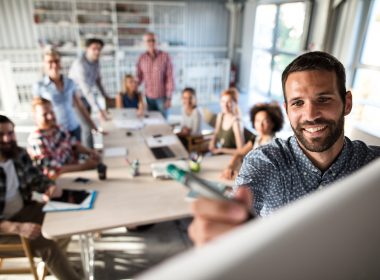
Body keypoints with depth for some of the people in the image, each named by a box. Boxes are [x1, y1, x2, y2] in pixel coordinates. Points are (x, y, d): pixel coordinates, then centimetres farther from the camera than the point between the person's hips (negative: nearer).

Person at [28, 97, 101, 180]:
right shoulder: (36, 139, -20)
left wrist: (90, 152, -7)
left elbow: (74, 145, 12)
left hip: (73, 166, 7)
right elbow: (54, 170, -23)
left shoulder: (57, 128, 1)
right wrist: (83, 166, -22)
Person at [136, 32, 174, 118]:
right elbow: (139, 77, 9)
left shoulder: (165, 56, -8)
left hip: (162, 96, -3)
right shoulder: (142, 58, 2)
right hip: (149, 96, 3)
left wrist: (169, 97, -9)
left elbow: (170, 78, -8)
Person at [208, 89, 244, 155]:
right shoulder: (220, 116, -1)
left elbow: (240, 151, -21)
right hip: (219, 155, 6)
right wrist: (212, 143, -3)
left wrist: (220, 150, -16)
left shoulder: (236, 122, -21)